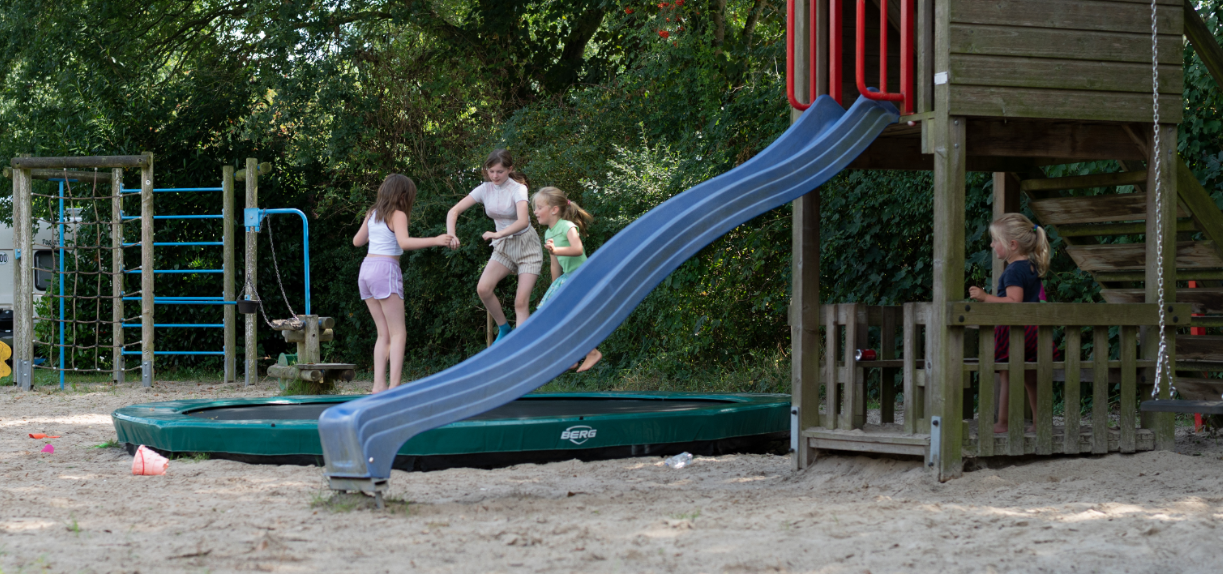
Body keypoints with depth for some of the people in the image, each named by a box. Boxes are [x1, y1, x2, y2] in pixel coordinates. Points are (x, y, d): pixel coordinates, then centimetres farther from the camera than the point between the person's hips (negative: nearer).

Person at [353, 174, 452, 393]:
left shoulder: (372, 214, 14)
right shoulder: (397, 215, -7)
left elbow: (357, 241, 23)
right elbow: (403, 242, -23)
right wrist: (435, 241, -30)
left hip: (366, 268, 7)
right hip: (385, 270, -7)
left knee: (384, 334, 10)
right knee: (398, 334, -7)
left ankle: (379, 385, 0)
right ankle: (394, 386, -19)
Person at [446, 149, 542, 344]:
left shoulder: (518, 189, -19)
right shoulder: (485, 189, -5)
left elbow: (523, 221, -35)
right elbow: (454, 211, -8)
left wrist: (498, 234, -50)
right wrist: (451, 234, -27)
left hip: (526, 246, -5)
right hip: (503, 247, 5)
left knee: (521, 302, -12)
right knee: (483, 288, -16)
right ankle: (504, 329, 6)